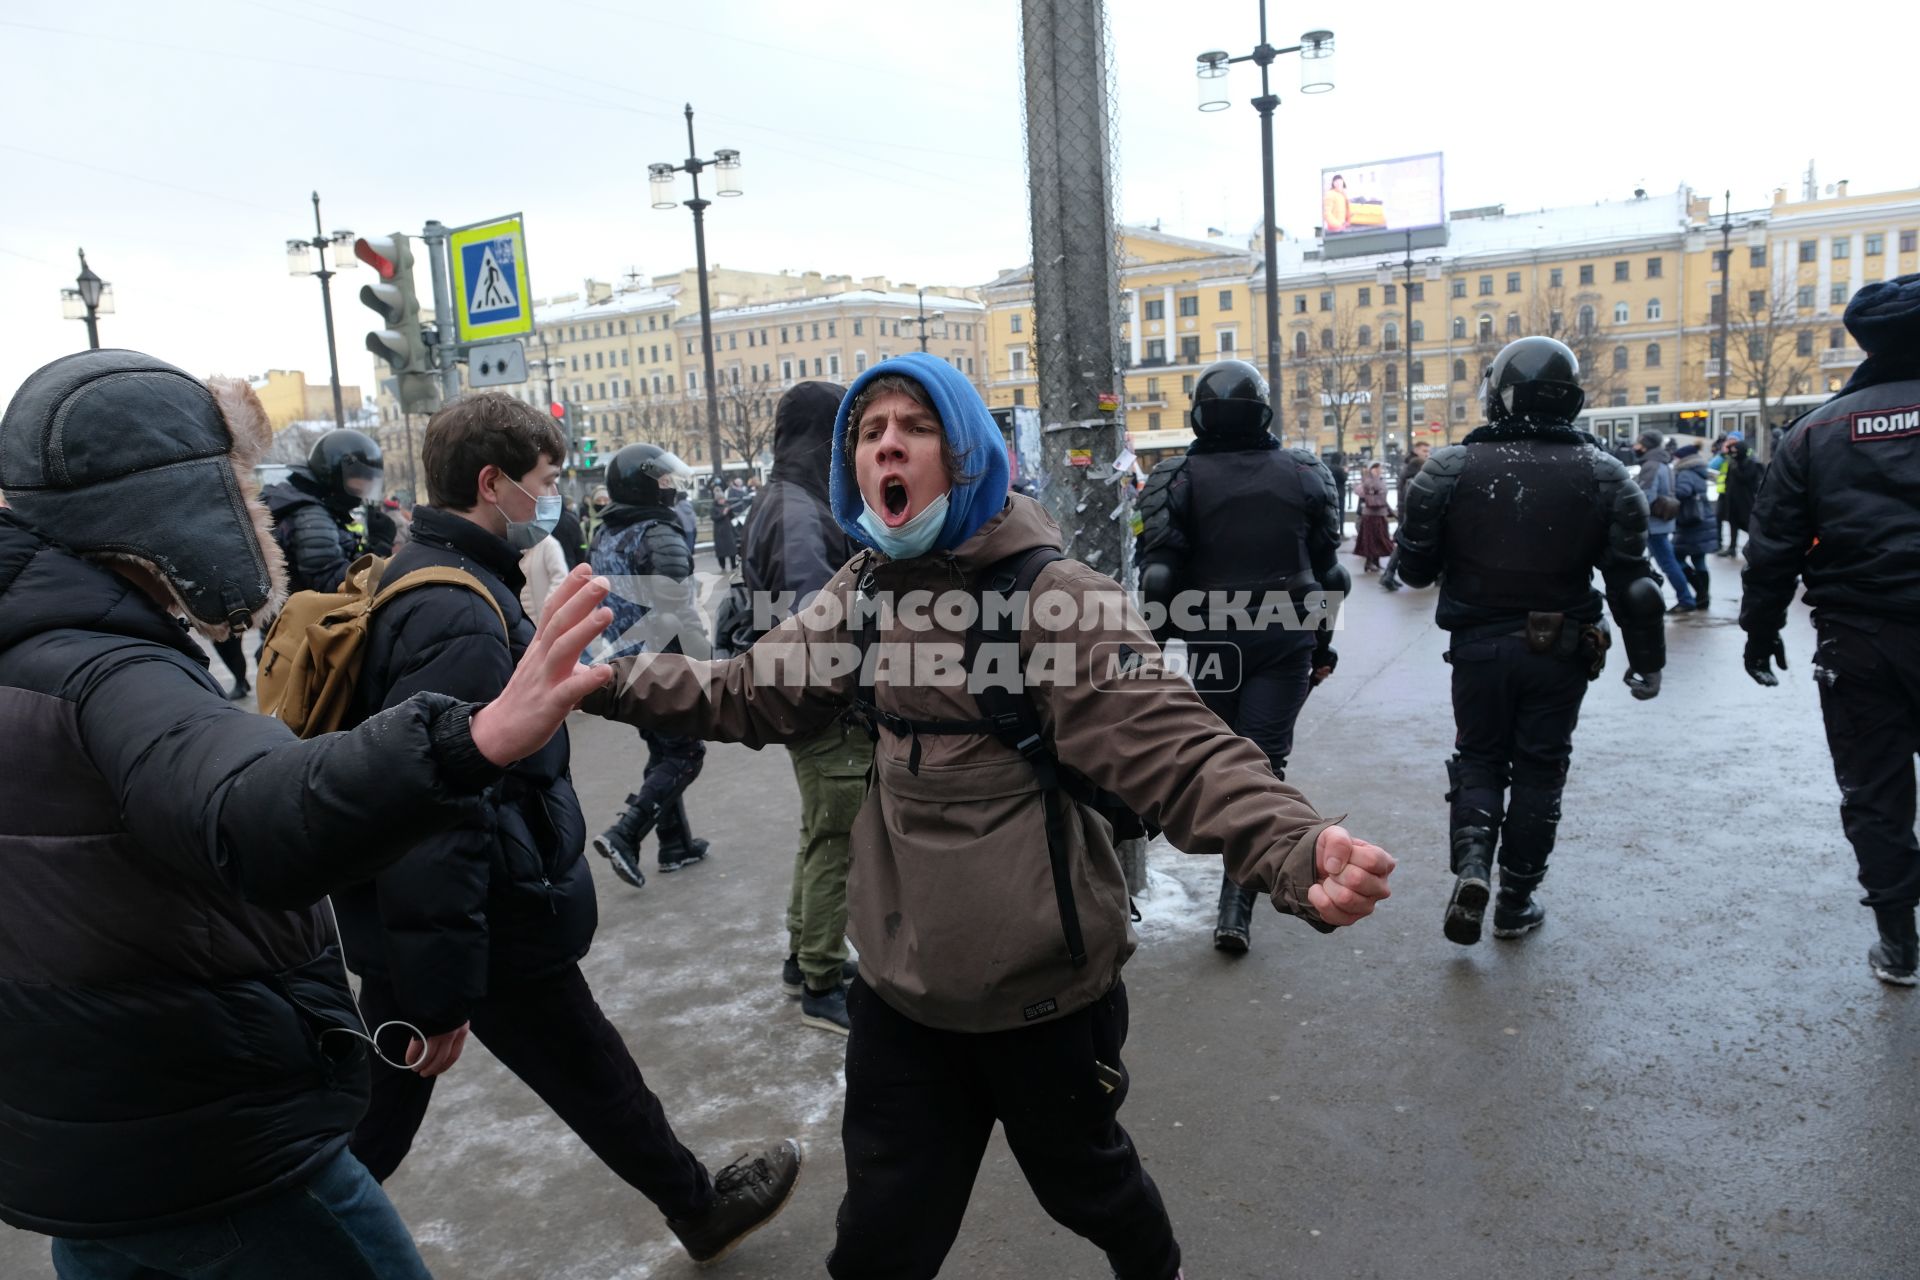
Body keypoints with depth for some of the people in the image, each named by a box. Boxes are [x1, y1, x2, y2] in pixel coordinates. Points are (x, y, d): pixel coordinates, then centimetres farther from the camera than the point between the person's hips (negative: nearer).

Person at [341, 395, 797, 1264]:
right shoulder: (459, 617, -26)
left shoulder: (418, 578, 8)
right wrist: (441, 994, -26)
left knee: (381, 1104, 20)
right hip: (492, 928, -9)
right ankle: (702, 1210, 35)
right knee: (596, 1082, 13)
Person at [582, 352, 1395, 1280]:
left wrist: (1297, 850, -46)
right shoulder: (865, 589, 1)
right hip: (902, 985, 5)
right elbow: (749, 694, 9)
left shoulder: (1049, 594, -19)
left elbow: (1176, 751, -28)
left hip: (1044, 988, -4)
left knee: (1084, 1180, 24)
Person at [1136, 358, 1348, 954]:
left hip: (1212, 639, -1)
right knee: (1262, 760, 0)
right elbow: (1327, 568, 8)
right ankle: (1236, 901, -7)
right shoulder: (1305, 474, 4)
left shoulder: (1176, 479, -5)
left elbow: (1158, 574, -10)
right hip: (1287, 638, 1)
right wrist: (1322, 645, 16)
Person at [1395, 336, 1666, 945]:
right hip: (1560, 650, 1)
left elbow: (1415, 566, -4)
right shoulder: (1602, 474, -6)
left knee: (1478, 759, 16)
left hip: (1478, 644, 0)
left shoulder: (1450, 468, -9)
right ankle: (1516, 903, 21)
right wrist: (1647, 661, 4)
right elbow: (1630, 579, -5)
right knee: (1539, 769, 13)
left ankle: (1471, 864, -8)